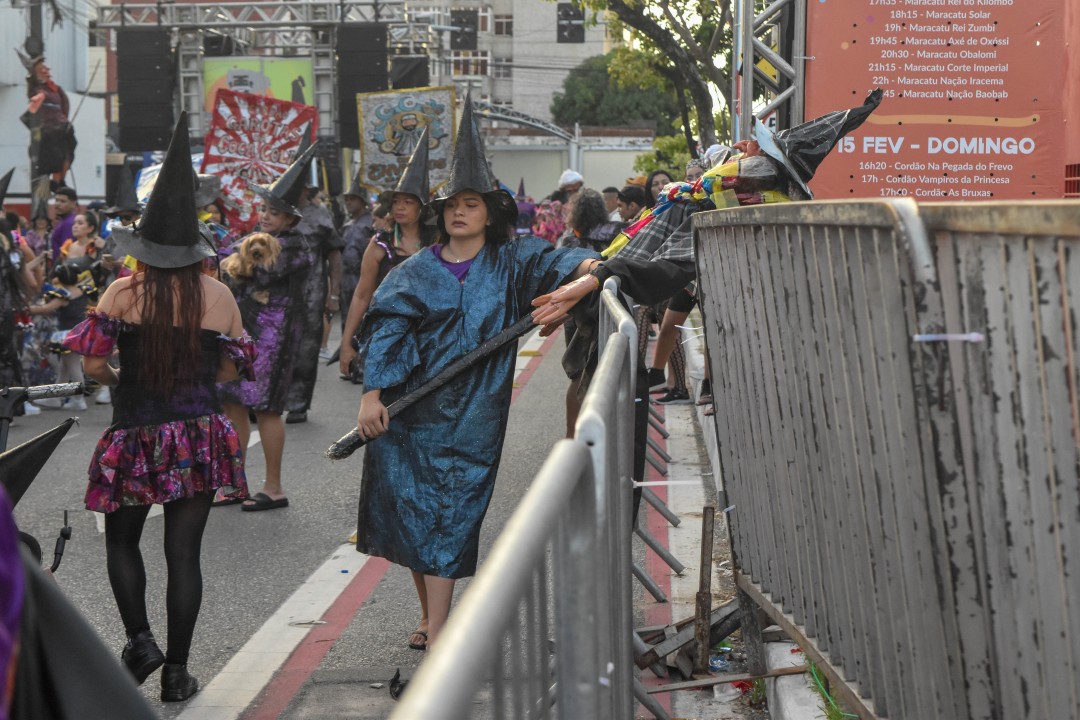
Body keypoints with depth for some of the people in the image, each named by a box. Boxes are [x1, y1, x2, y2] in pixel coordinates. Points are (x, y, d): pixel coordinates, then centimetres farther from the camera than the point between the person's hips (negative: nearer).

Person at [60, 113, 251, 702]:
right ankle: (176, 671, 11)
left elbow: (93, 366, -9)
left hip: (136, 435, -1)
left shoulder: (123, 292, -9)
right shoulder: (218, 295, -3)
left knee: (122, 540, 19)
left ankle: (139, 638, 4)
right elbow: (230, 368, 6)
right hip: (200, 436, 1)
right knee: (184, 551, 7)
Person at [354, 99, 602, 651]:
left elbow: (547, 263, -12)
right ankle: (430, 612, 23)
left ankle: (435, 629, -4)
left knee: (451, 510, -5)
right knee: (407, 505, 5)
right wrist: (372, 392, -15)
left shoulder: (507, 264, 5)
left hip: (471, 412, -2)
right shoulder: (415, 272, 5)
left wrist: (582, 264, -34)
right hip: (410, 409, 2)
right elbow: (387, 329, -4)